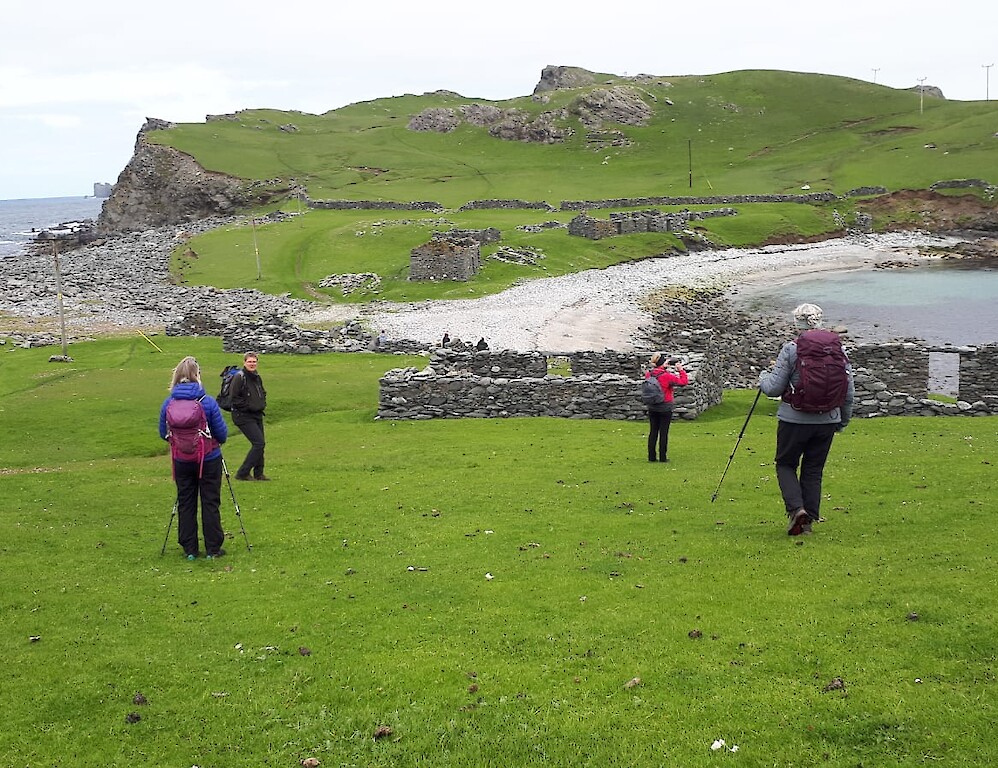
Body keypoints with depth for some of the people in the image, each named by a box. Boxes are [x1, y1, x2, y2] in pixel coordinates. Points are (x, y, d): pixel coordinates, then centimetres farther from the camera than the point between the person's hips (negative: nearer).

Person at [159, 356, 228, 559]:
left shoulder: (168, 404, -7)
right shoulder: (208, 402, -16)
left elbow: (163, 434, 1)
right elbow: (222, 433, -9)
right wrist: (217, 440, 14)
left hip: (181, 462, 2)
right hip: (209, 460, -2)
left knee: (185, 504, 11)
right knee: (210, 503, 7)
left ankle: (190, 549, 15)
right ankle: (213, 548, 12)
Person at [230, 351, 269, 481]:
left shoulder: (257, 377, 12)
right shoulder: (239, 378, -14)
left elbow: (262, 392, 28)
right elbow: (234, 398, -18)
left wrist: (263, 404, 11)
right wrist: (249, 406, -17)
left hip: (257, 415, 9)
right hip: (243, 416, -9)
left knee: (259, 443, 11)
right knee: (259, 442, -13)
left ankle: (258, 473, 22)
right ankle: (242, 473, -6)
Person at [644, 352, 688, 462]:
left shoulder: (649, 374, -2)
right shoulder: (667, 376, -18)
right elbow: (683, 382, -15)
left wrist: (662, 367, 18)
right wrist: (681, 370, -3)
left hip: (652, 408, 5)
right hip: (665, 408, -5)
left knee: (653, 432, 10)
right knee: (663, 432, 3)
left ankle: (651, 456, 12)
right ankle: (663, 457, 6)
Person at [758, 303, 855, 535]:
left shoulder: (790, 349, -11)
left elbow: (774, 388, -9)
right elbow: (849, 391, 6)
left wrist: (763, 377, 13)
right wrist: (843, 420, 19)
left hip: (795, 420, -3)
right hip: (827, 421, 4)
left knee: (785, 465, 13)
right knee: (814, 471, 14)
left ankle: (796, 509, -7)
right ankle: (808, 520, 16)